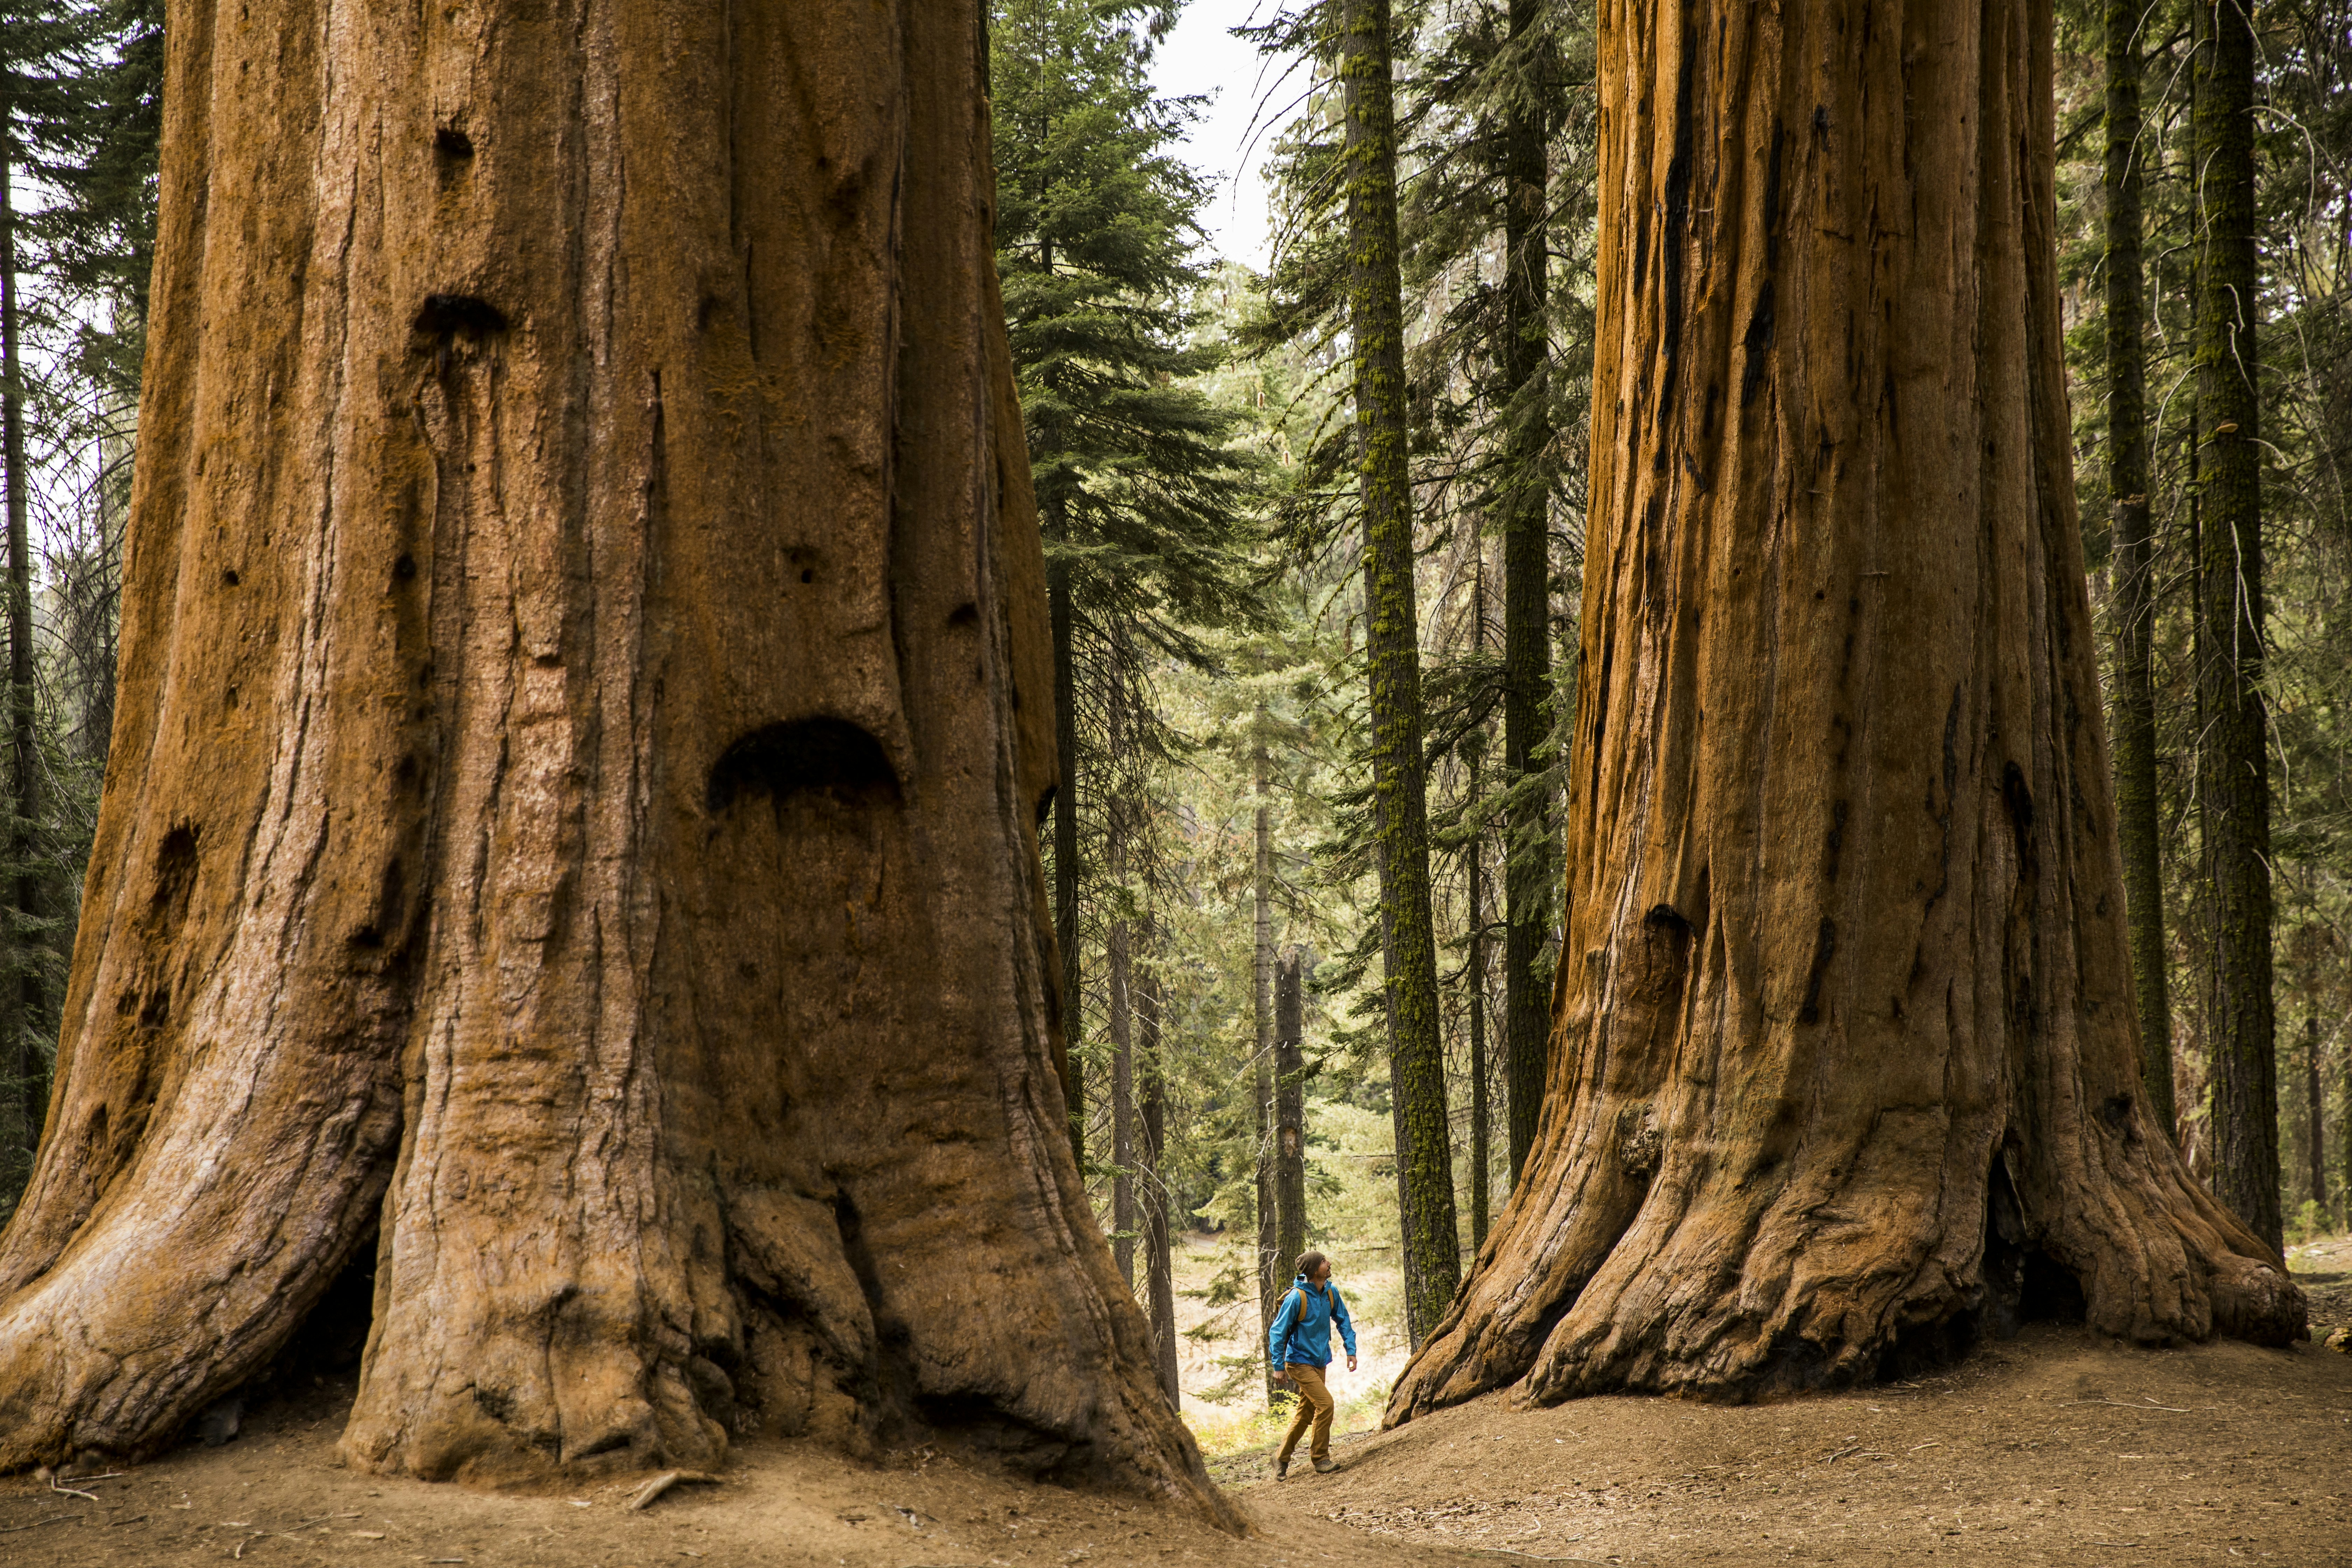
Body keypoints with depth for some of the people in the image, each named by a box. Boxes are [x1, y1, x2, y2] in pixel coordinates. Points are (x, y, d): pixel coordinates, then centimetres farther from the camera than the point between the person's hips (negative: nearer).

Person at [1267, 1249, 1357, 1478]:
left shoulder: (1331, 1292, -2)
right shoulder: (1296, 1298, -21)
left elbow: (1343, 1321, 13)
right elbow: (1277, 1332, -14)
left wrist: (1351, 1350, 4)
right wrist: (1278, 1367, -13)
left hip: (1319, 1361, 7)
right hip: (1300, 1362, -7)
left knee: (1305, 1414, 12)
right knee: (1325, 1403, -17)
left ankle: (1282, 1459, 26)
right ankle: (1320, 1459, -7)